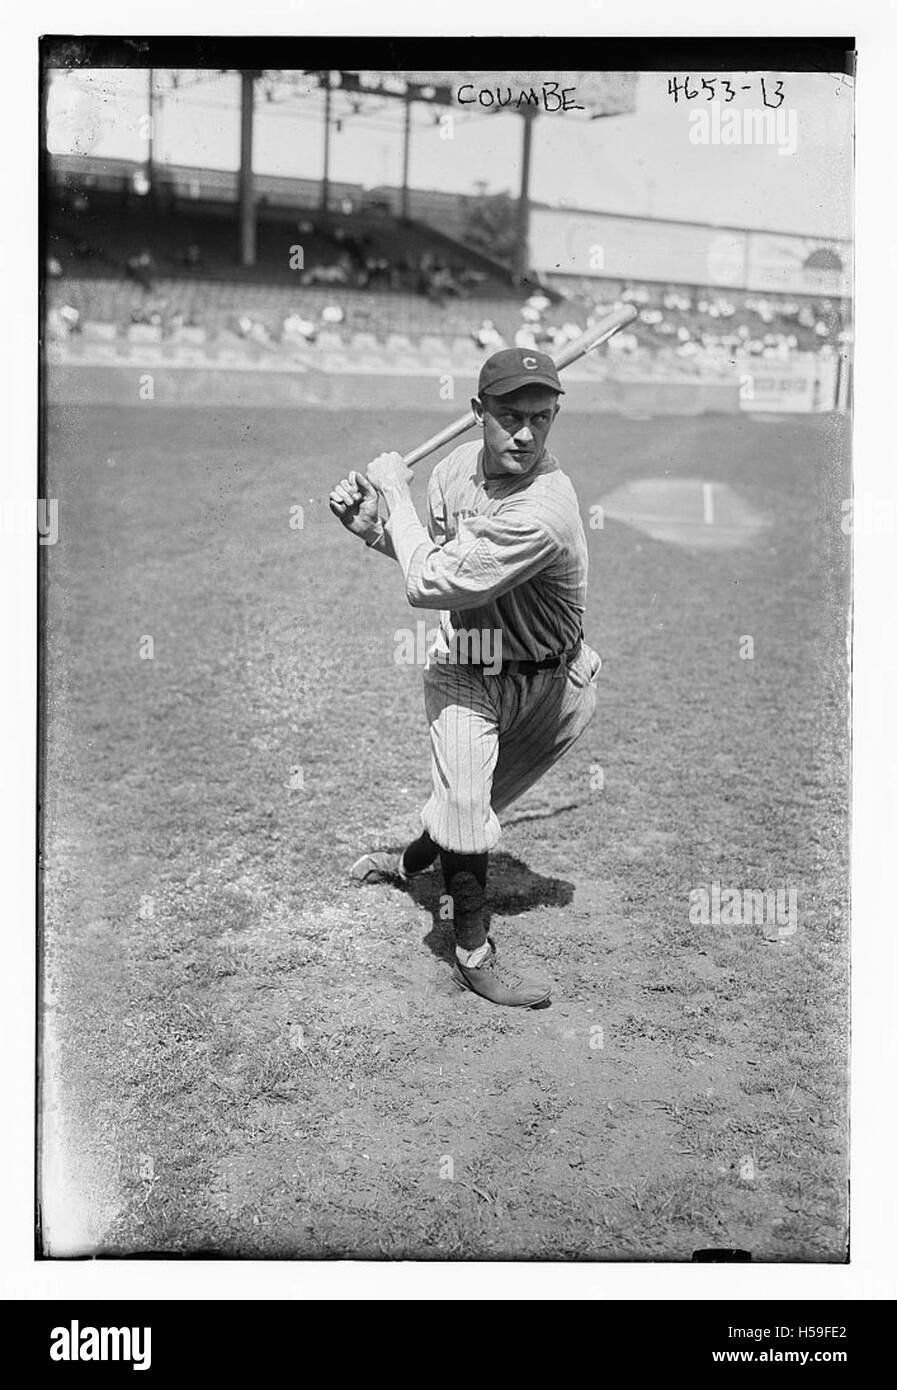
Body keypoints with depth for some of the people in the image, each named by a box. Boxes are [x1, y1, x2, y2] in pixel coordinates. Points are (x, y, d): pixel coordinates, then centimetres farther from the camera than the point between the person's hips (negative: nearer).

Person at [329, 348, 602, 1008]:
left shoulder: (544, 510, -33)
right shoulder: (458, 466, -9)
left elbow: (427, 586, -29)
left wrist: (394, 491, -19)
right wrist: (374, 527, -7)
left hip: (551, 683, -4)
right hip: (465, 669, 4)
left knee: (469, 804, 9)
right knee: (465, 800, -6)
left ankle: (413, 862, 41)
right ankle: (473, 954, 11)